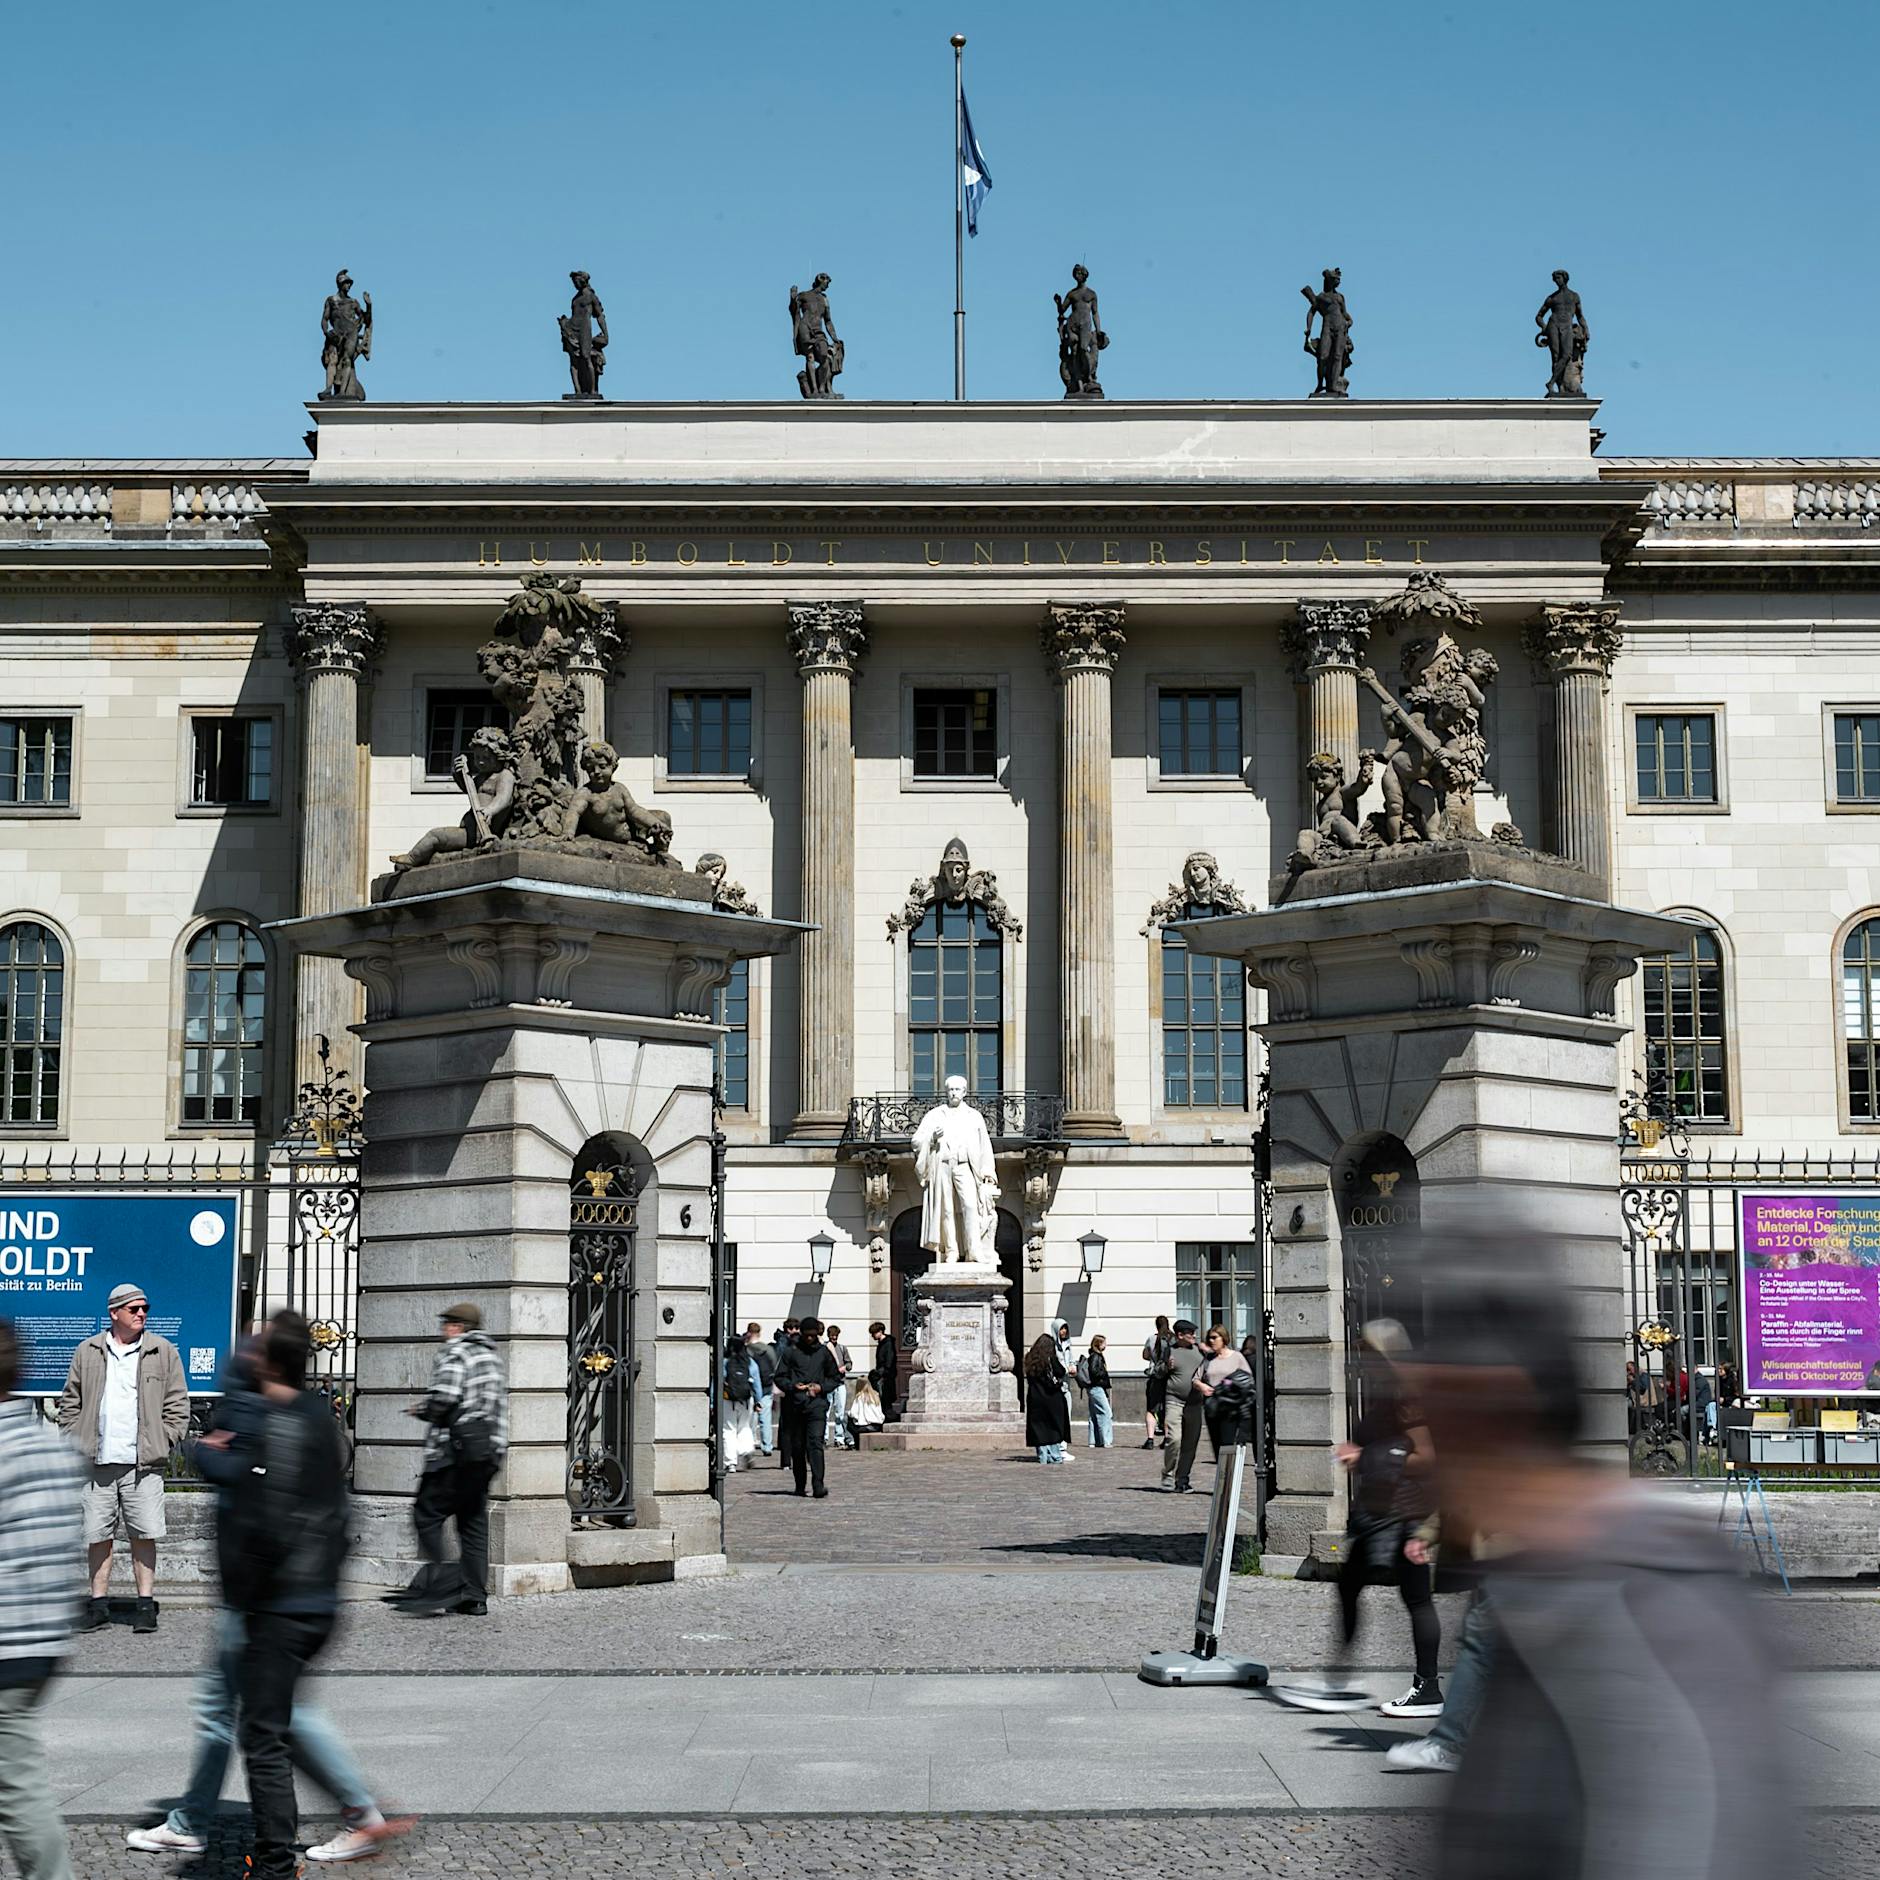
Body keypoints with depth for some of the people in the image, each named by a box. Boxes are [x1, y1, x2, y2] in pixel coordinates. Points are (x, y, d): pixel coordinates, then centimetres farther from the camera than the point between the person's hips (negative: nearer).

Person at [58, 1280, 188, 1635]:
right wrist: (75, 1444, 5)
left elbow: (178, 1404, 8)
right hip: (96, 1463, 2)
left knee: (144, 1535, -2)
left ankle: (146, 1605, 5)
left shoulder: (163, 1352, 7)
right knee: (97, 1536, 4)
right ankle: (99, 1605, 12)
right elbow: (70, 1402, 15)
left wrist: (163, 1443, -2)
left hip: (143, 1463, -2)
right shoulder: (87, 1352, 11)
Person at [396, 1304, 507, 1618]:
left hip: (455, 1450, -8)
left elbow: (444, 1396, -20)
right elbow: (499, 1403, 19)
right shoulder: (491, 1357, 19)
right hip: (489, 1451, 8)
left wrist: (421, 1410, -3)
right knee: (474, 1521, 10)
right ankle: (475, 1596, 9)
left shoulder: (454, 1352, -7)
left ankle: (442, 1584, -13)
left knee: (427, 1513, -3)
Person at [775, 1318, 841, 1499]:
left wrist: (822, 1387, -2)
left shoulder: (824, 1352, 10)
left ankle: (818, 1487, -20)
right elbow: (780, 1377, 8)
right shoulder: (791, 1352, 7)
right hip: (795, 1404, 1)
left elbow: (835, 1377, 17)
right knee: (797, 1447, 7)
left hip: (817, 1404, -1)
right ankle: (800, 1486, 21)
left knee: (815, 1443, -14)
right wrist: (792, 1386, -11)